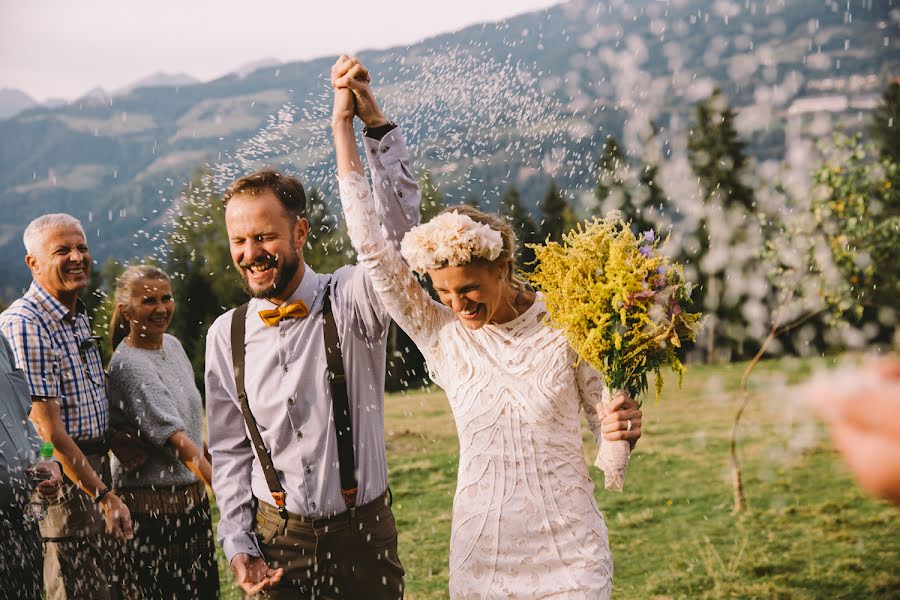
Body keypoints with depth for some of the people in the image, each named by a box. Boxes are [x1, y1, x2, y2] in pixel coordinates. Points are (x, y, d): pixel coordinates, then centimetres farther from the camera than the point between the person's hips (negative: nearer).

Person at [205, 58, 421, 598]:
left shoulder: (351, 301, -7)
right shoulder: (227, 335, 2)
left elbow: (398, 226, -24)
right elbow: (230, 450, 8)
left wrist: (375, 123, -30)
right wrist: (238, 545, 2)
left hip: (363, 534, -2)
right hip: (277, 540, 2)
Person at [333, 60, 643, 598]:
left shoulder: (564, 327, -7)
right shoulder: (442, 335, -4)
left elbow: (603, 420, 4)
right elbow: (372, 244, -8)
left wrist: (621, 429, -21)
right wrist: (345, 124, -8)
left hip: (569, 548, -1)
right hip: (483, 549, 1)